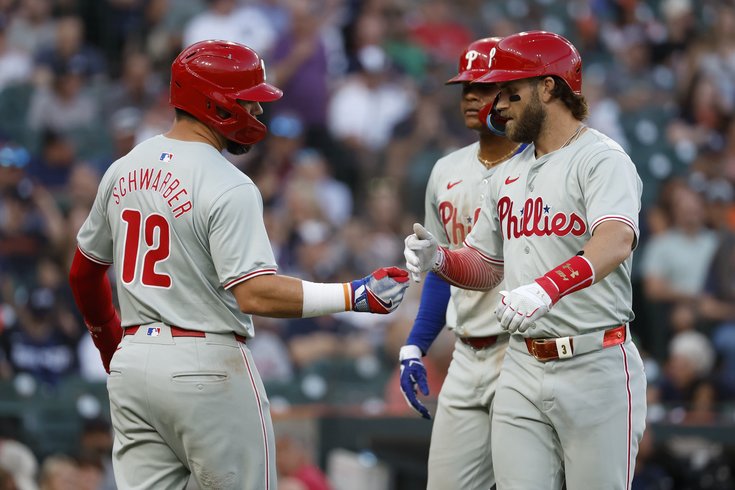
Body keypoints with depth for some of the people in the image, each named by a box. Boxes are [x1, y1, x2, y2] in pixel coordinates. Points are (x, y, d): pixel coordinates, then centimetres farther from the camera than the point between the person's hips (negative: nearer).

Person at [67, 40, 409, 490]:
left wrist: (107, 338, 36)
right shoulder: (228, 187, -15)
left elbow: (84, 271, 19)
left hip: (132, 360, 7)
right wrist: (356, 296, -23)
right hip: (206, 365, -7)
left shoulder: (123, 170, 9)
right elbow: (255, 294, -24)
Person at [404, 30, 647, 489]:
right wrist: (439, 259, 0)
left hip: (595, 365, -7)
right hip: (522, 368, 7)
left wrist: (546, 288, -43)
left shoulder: (602, 159, -8)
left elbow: (616, 242, -27)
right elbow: (486, 267, 22)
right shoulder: (508, 174, 17)